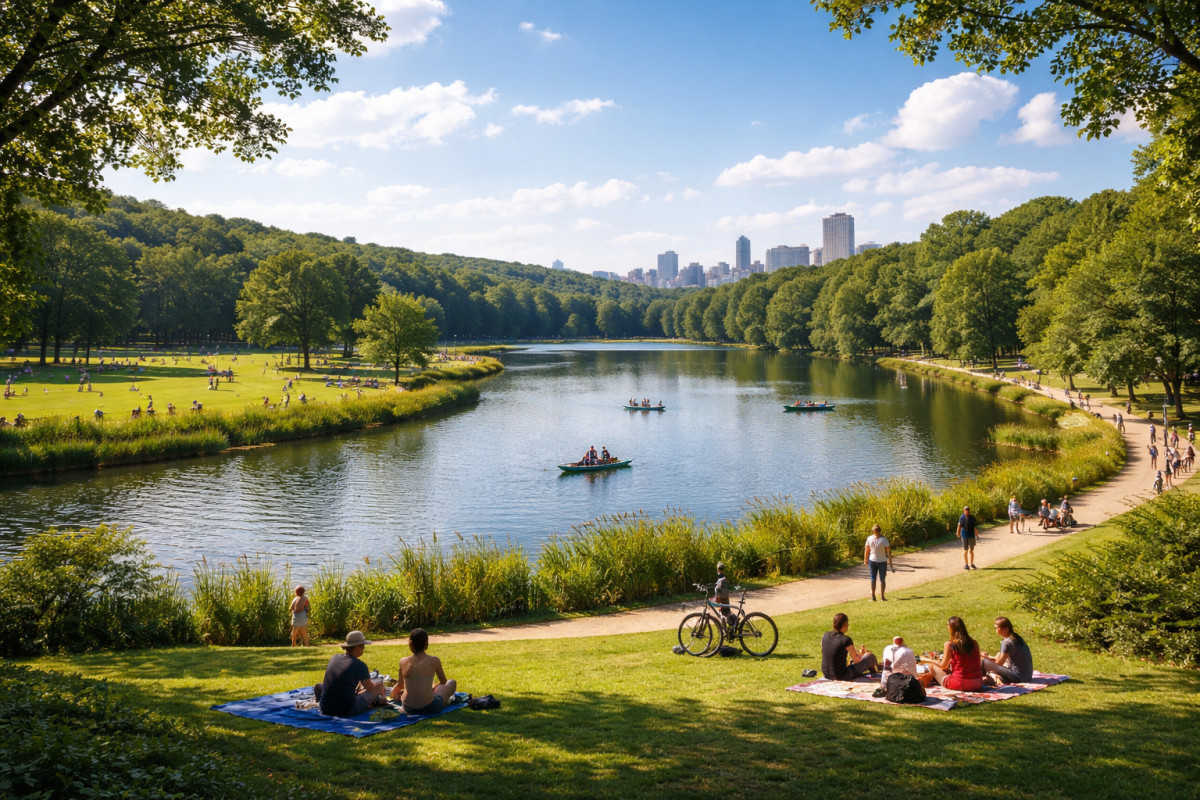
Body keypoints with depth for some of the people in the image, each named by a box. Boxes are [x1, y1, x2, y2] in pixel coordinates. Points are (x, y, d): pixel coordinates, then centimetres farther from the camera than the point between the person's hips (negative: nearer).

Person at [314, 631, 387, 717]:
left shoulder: (334, 658, 6)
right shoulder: (359, 665, -12)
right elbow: (370, 688, 1)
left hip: (326, 709, 5)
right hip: (347, 711, -5)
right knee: (380, 684, 9)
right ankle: (377, 701, 42)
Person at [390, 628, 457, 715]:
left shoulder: (403, 661, -2)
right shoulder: (434, 661, -7)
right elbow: (443, 682, 10)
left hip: (408, 708, 3)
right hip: (429, 708, -3)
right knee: (452, 682, 20)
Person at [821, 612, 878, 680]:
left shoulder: (825, 635, -5)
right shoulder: (846, 640, -22)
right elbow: (857, 660, -10)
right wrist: (861, 654, 16)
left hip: (826, 674, 7)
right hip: (842, 677, -6)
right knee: (870, 656, 12)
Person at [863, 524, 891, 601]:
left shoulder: (869, 538, -8)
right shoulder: (884, 539, -17)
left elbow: (866, 550, -2)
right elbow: (888, 550, -14)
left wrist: (865, 560, 9)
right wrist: (890, 559, 2)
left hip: (872, 560, 2)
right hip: (882, 561, -2)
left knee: (873, 579, 11)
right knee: (882, 580, 10)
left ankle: (873, 596, 8)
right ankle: (882, 597, 11)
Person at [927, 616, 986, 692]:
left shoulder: (949, 645, -7)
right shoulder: (975, 643, 4)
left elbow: (943, 666, 2)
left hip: (960, 685, -4)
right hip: (978, 684, 4)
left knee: (932, 666, 12)